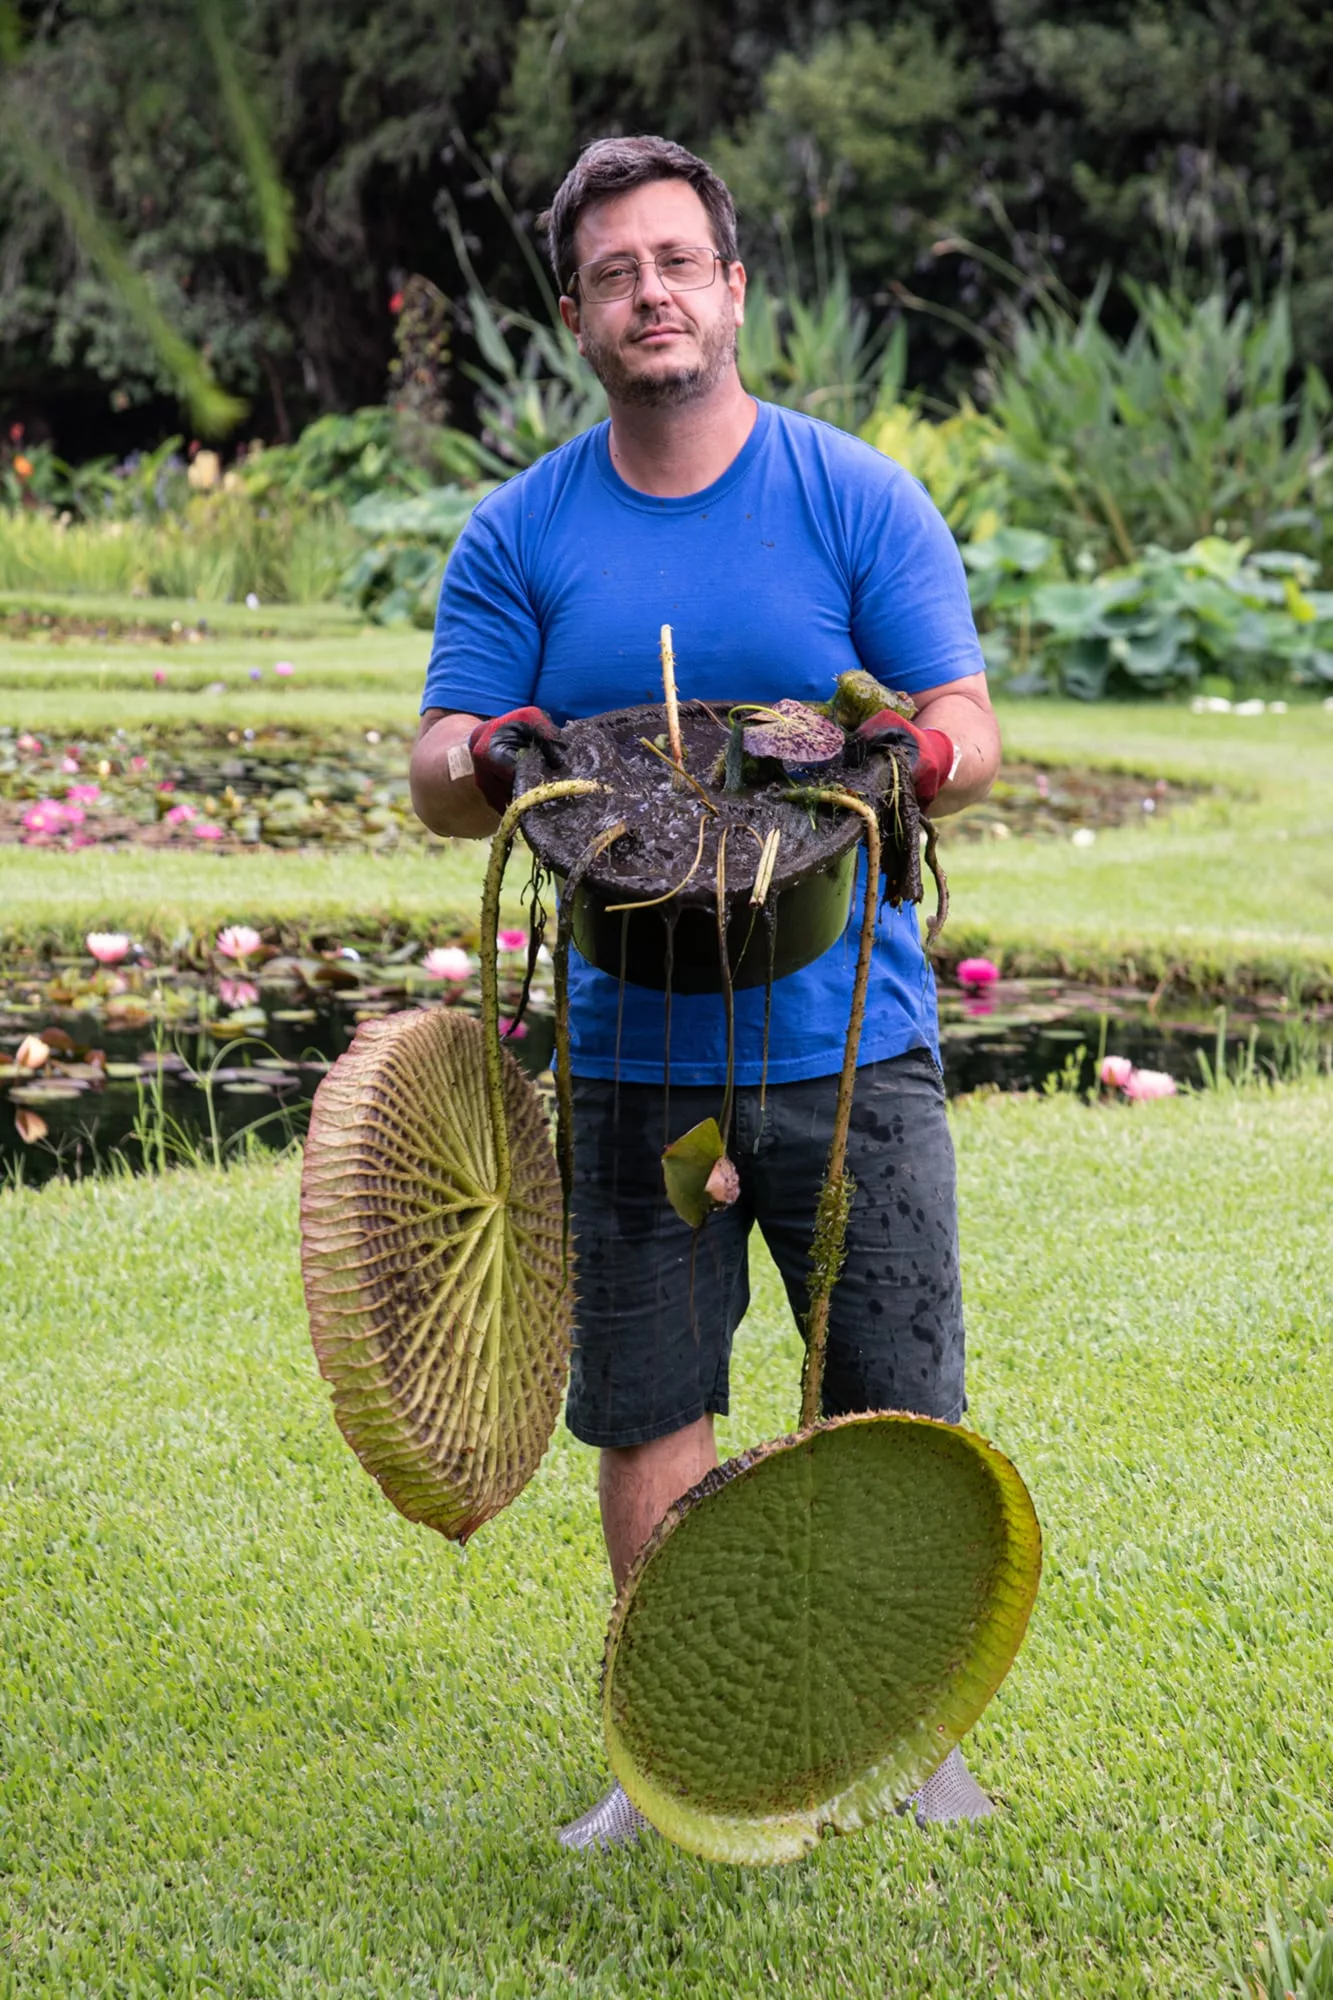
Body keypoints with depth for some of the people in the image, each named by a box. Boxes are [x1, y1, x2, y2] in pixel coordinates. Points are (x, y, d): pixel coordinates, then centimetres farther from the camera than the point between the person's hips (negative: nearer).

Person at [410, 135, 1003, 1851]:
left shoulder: (858, 499, 0)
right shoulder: (519, 534, 5)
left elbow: (970, 729, -3)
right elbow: (437, 774, 1)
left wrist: (917, 750, -27)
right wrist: (482, 764, -23)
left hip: (847, 1042, -1)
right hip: (632, 1053, 1)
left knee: (889, 1421, 5)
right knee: (644, 1420, 6)